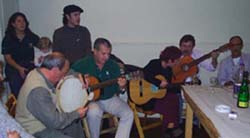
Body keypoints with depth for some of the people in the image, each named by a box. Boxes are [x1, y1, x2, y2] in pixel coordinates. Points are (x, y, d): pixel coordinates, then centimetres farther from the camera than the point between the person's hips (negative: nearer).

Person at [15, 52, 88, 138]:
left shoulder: (36, 73, -4)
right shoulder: (38, 91, -33)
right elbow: (55, 122, -28)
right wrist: (76, 114, -15)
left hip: (45, 119, 10)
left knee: (76, 122, 17)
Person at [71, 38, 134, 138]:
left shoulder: (113, 65, 1)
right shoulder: (83, 64, -6)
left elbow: (117, 89, 3)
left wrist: (121, 87, -22)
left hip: (110, 99, 3)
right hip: (91, 99, -3)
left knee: (128, 114, -17)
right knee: (94, 112, -34)